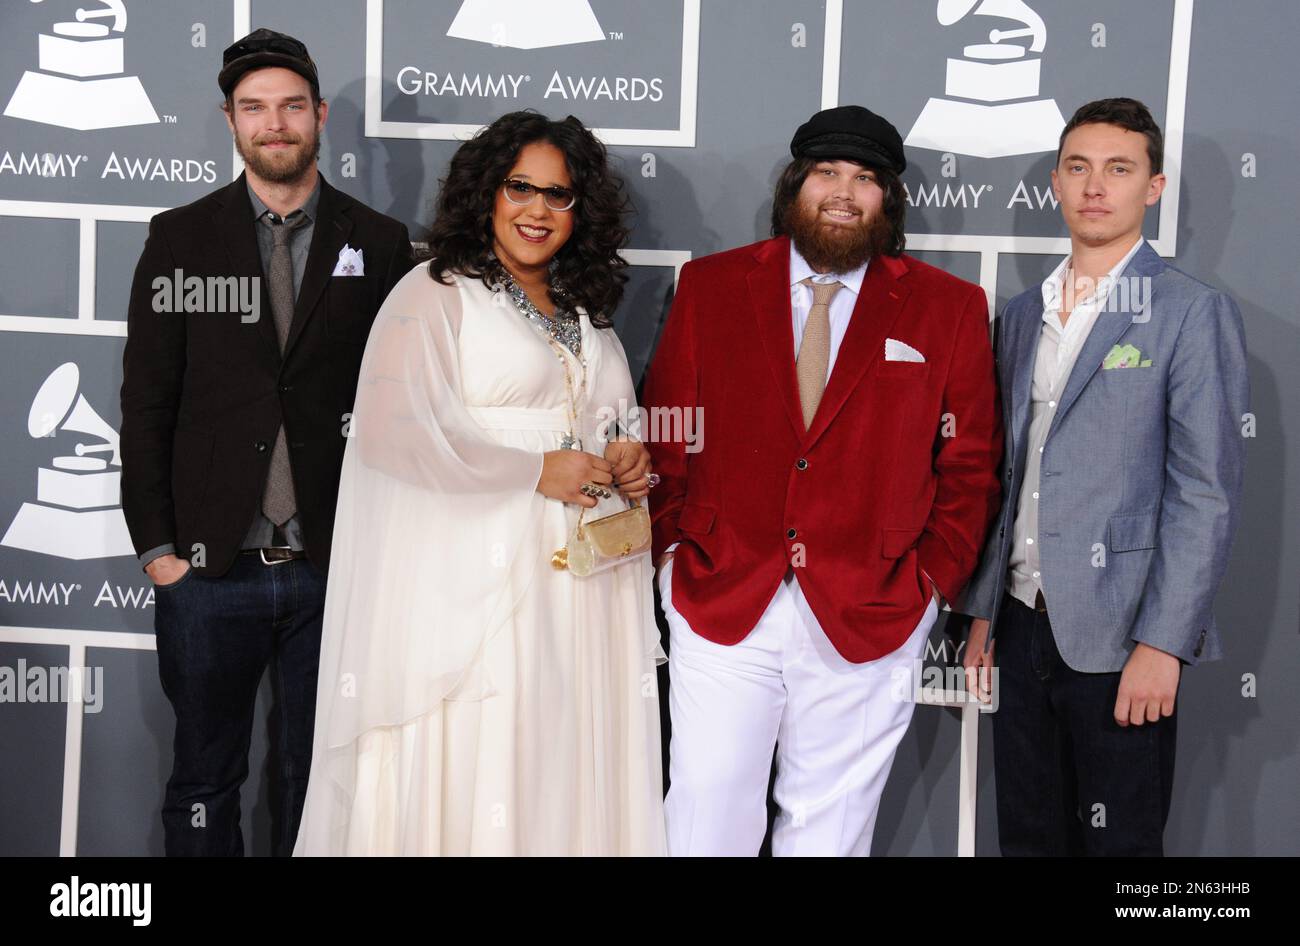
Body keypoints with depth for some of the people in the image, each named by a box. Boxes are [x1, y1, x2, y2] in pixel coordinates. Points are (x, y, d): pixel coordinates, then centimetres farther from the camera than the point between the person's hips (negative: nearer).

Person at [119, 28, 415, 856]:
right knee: (203, 784, 12)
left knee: (319, 782, 12)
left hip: (335, 567, 0)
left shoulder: (380, 245, 3)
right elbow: (146, 403, 2)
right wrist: (156, 546, -3)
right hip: (211, 569, 0)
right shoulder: (180, 238, 4)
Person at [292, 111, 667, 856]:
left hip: (584, 593, 6)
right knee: (465, 774, -5)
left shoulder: (587, 314, 18)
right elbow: (393, 429, -15)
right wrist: (537, 472, -15)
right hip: (477, 590, -6)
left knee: (565, 773, 6)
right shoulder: (434, 296, -3)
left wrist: (630, 461, 4)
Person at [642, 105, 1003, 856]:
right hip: (720, 604, 0)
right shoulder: (709, 287, 5)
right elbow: (665, 440, 7)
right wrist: (673, 548, -1)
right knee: (707, 808, 5)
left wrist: (932, 579, -2)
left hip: (869, 617, 0)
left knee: (830, 821, 11)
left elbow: (970, 468, 6)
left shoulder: (951, 309, 3)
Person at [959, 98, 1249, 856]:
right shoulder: (1026, 312, 13)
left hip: (1117, 637, -5)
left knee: (1118, 839, 5)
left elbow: (1206, 493, -11)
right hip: (1025, 623, 6)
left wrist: (1161, 644, -17)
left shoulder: (1191, 312, -6)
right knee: (1027, 836, 14)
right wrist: (985, 610, 12)